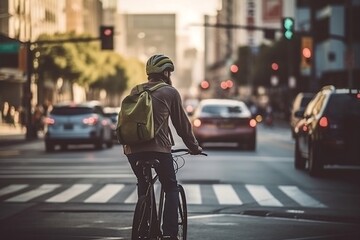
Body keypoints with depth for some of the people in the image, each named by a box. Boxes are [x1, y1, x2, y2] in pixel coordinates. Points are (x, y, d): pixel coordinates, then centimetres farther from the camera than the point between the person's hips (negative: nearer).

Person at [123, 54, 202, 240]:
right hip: (158, 148, -5)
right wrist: (194, 147, 19)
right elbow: (182, 123, 8)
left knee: (143, 187, 24)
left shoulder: (135, 91, 17)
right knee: (171, 189, 10)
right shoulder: (170, 92, 4)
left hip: (132, 149, 5)